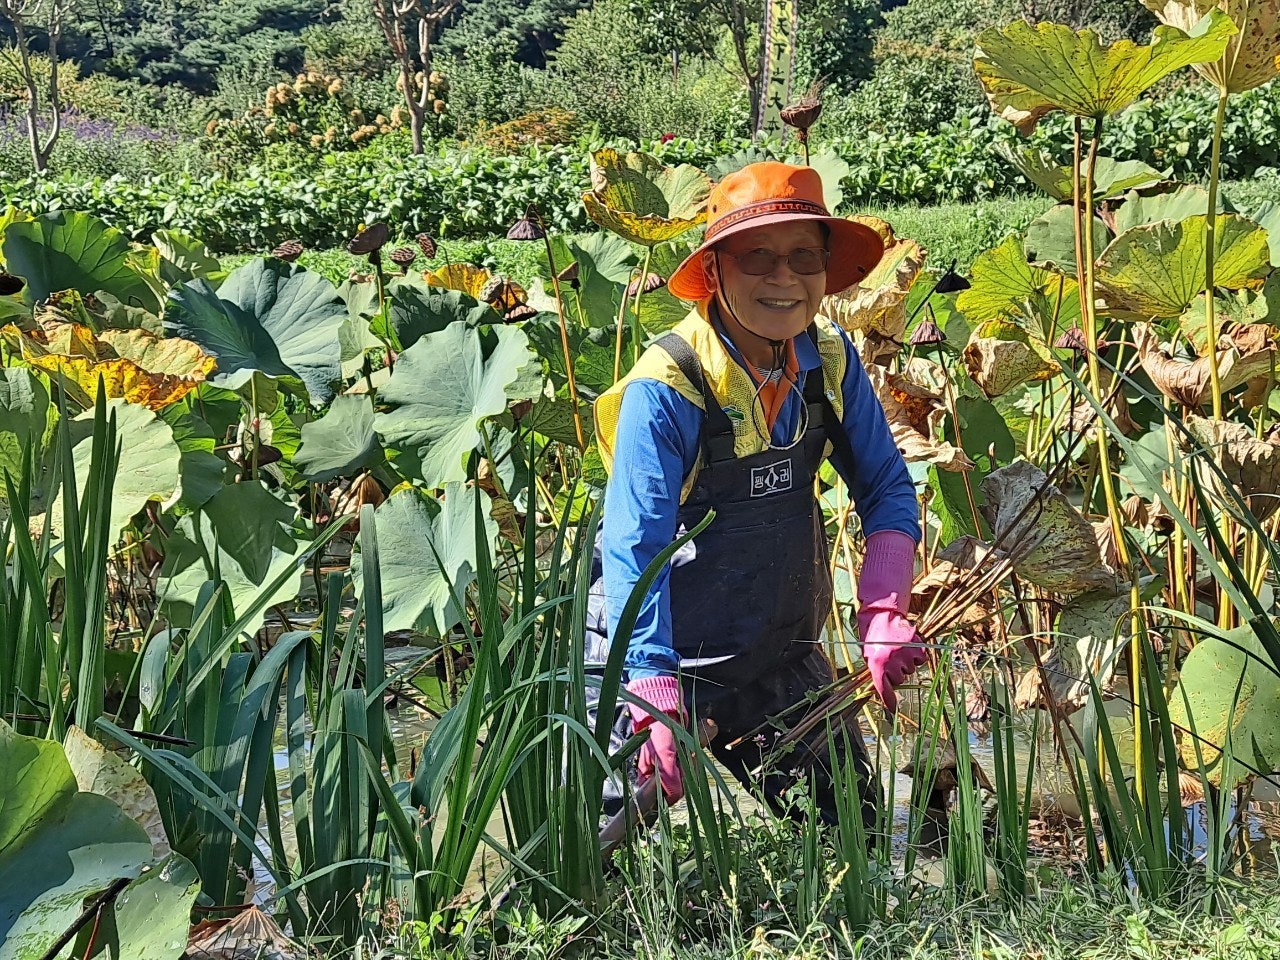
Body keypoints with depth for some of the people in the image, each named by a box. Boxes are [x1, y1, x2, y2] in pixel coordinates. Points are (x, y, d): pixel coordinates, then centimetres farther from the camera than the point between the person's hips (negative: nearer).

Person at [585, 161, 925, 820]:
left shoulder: (831, 362, -5)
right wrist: (657, 703, -36)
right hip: (658, 650, -5)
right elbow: (634, 552, -27)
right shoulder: (665, 389, -23)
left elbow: (887, 490, 2)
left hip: (782, 659, 6)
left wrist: (883, 611, -14)